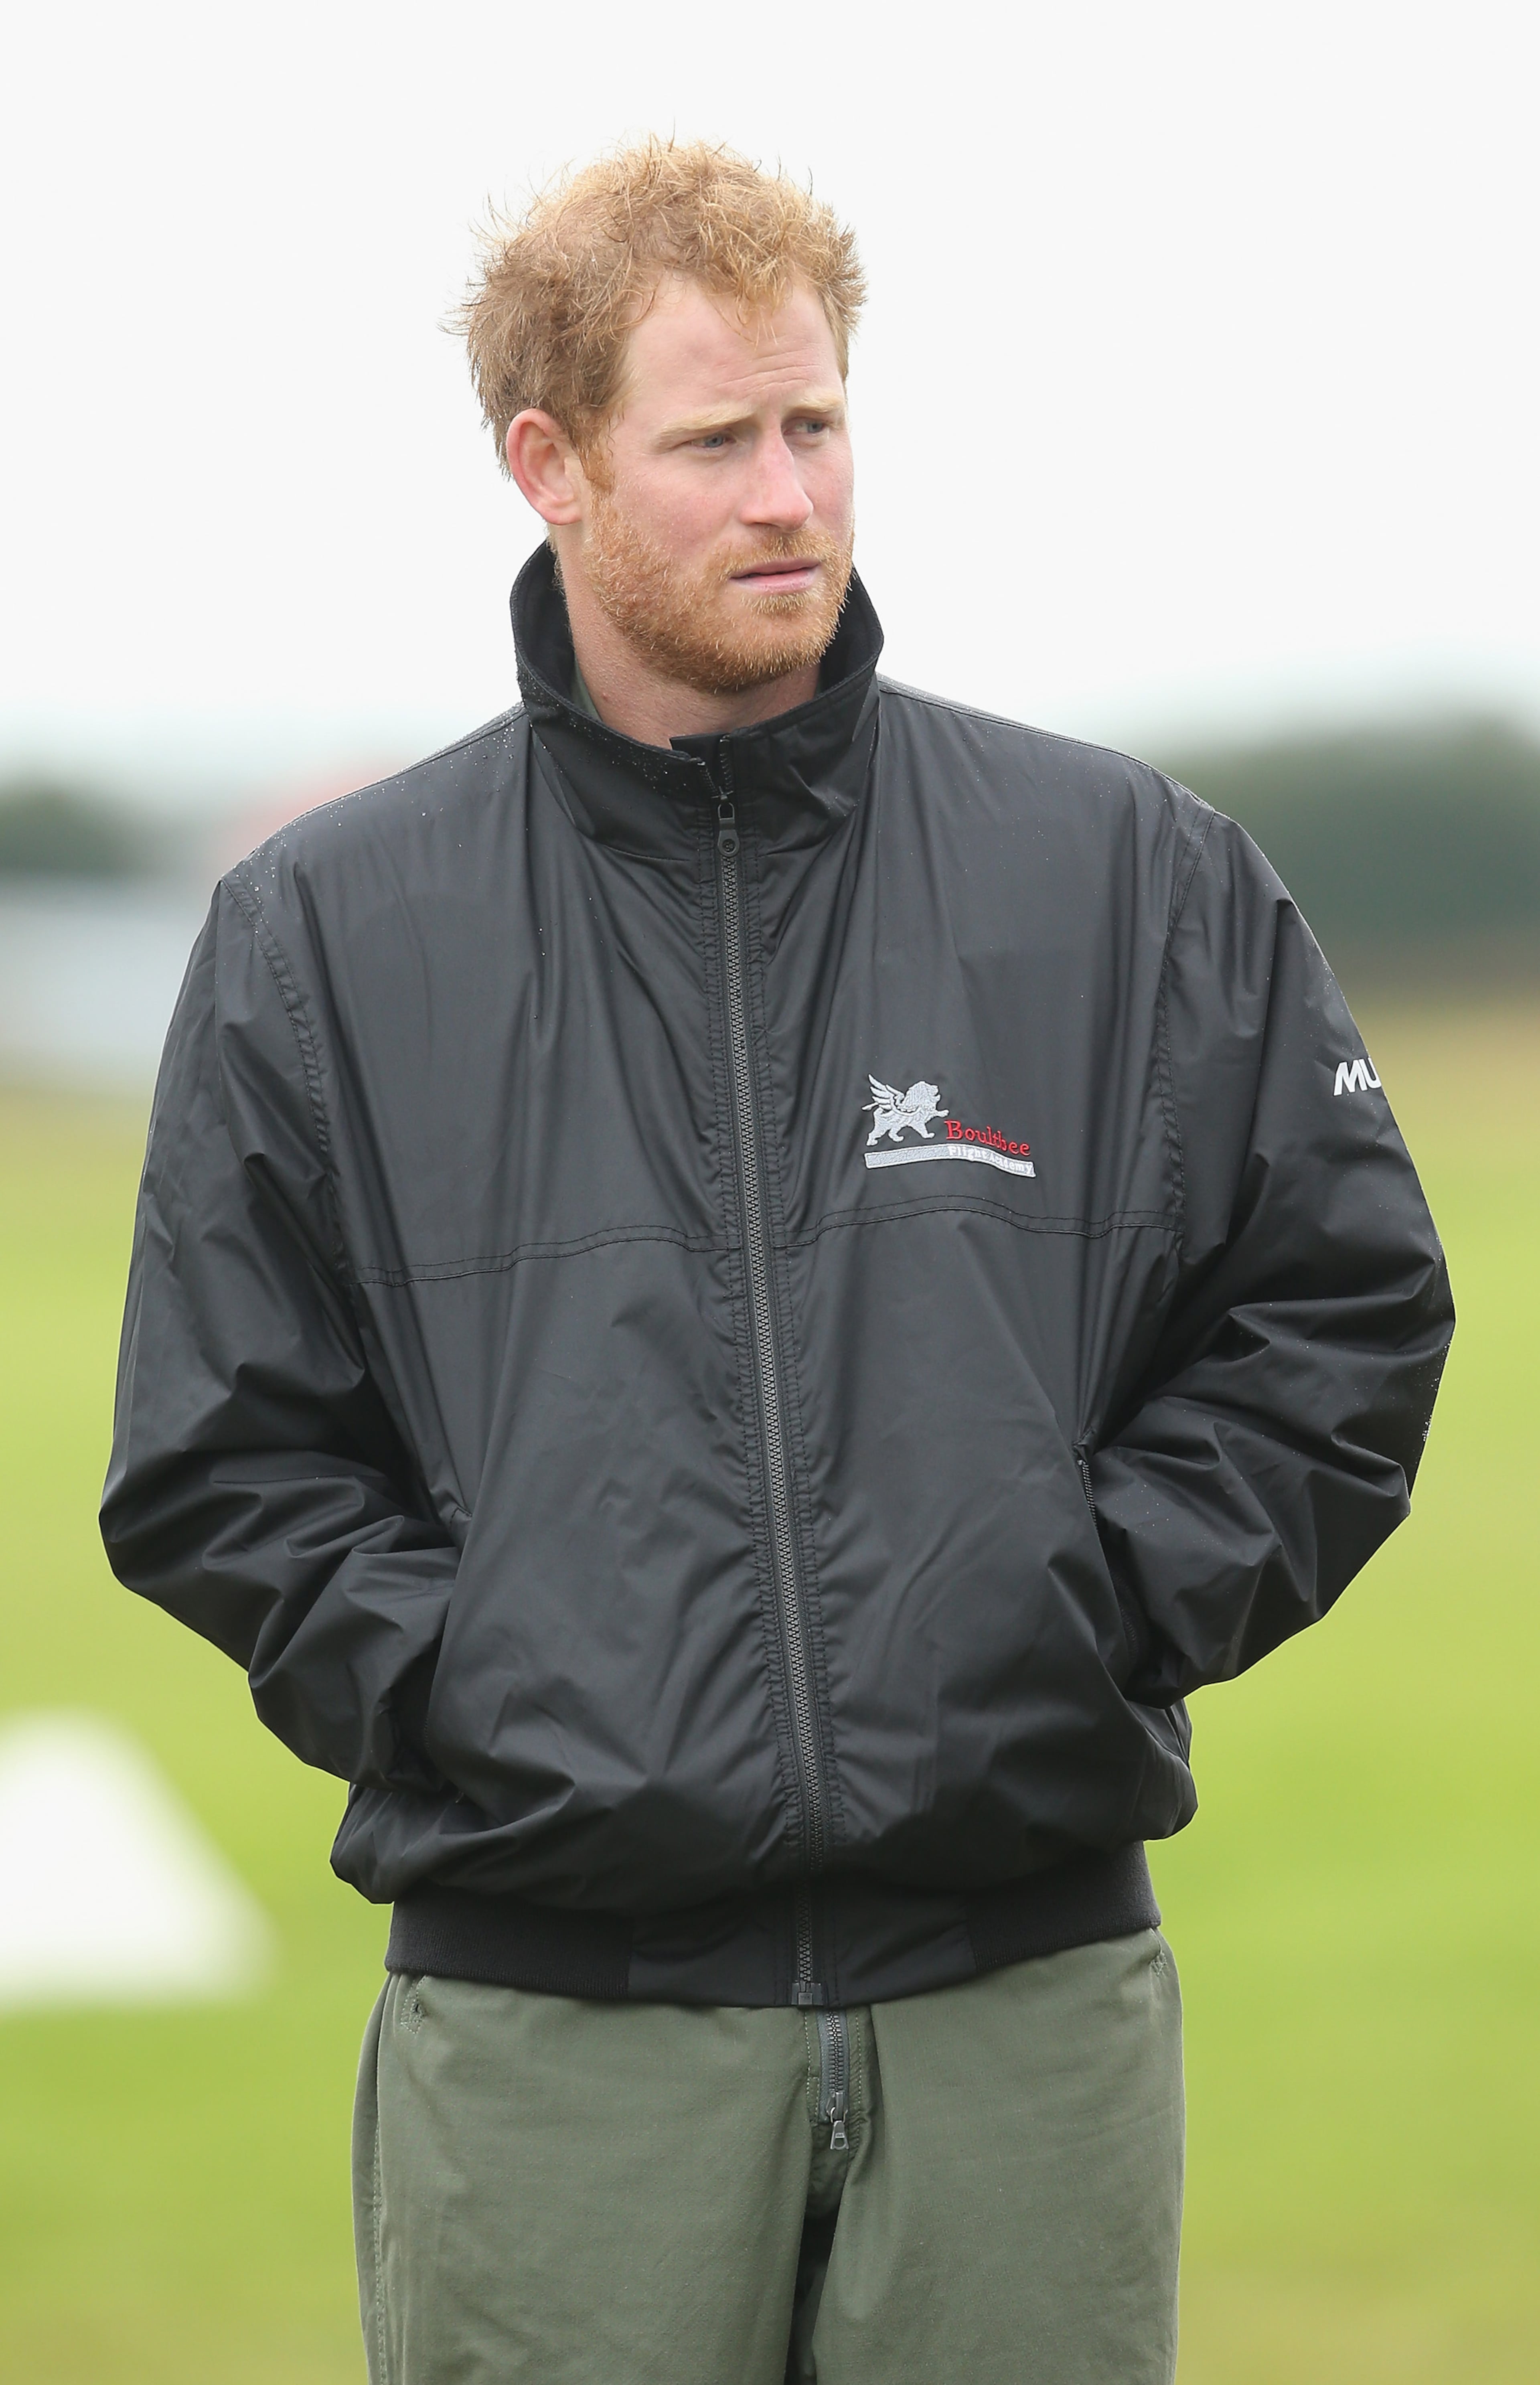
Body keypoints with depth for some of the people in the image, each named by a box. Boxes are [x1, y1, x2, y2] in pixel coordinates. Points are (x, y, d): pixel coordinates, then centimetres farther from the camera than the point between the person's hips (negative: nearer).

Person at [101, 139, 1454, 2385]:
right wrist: (462, 1688, -5)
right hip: (550, 2024, -1)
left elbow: (1344, 1315, 11)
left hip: (1026, 2004, 1)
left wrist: (1088, 1613, -1)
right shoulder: (326, 934, 7)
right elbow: (222, 1458, 9)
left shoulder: (1137, 880, 8)